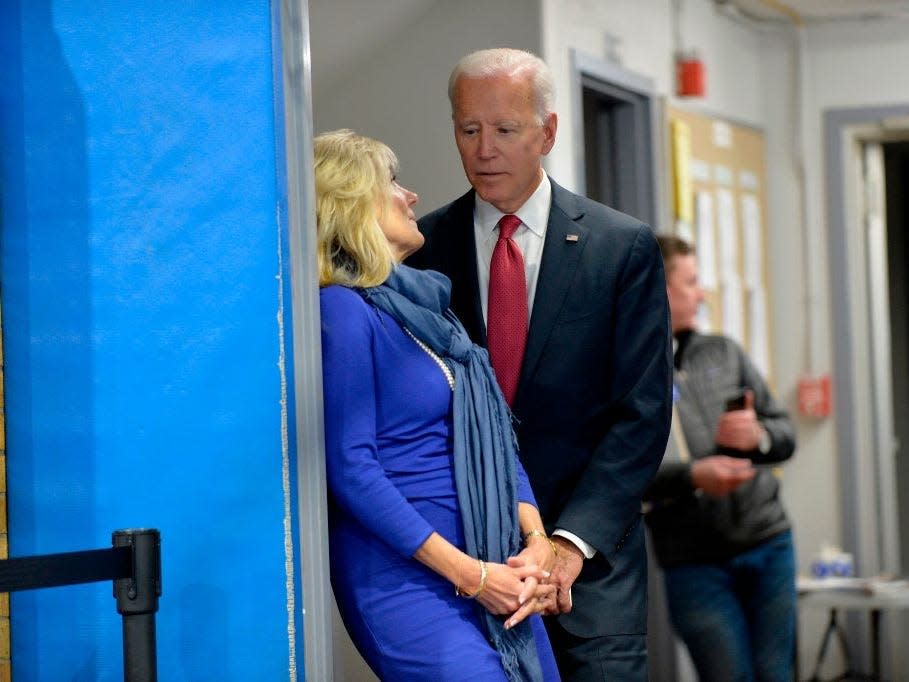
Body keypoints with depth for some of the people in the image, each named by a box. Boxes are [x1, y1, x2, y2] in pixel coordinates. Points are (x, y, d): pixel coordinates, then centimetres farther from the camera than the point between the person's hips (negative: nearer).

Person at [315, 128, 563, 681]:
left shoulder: (429, 304, 15)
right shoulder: (343, 310, -10)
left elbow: (497, 436, 16)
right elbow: (351, 468, -15)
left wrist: (536, 543, -1)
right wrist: (468, 573, -14)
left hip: (493, 568, 8)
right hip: (406, 576, -8)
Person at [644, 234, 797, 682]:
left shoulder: (722, 353, 12)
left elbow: (786, 434, 16)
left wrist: (759, 436, -7)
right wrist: (691, 476, -24)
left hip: (769, 545, 4)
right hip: (693, 562, -4)